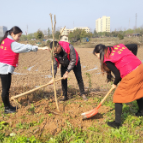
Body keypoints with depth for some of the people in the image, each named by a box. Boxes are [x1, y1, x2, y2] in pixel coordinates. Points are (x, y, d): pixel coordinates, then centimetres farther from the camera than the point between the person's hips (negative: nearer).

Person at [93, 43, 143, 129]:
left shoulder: (107, 60, -9)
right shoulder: (118, 46, 11)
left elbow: (118, 75, -8)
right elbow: (135, 46, 14)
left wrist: (115, 84, 11)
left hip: (131, 75, -8)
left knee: (118, 96, 6)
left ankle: (117, 122, 13)